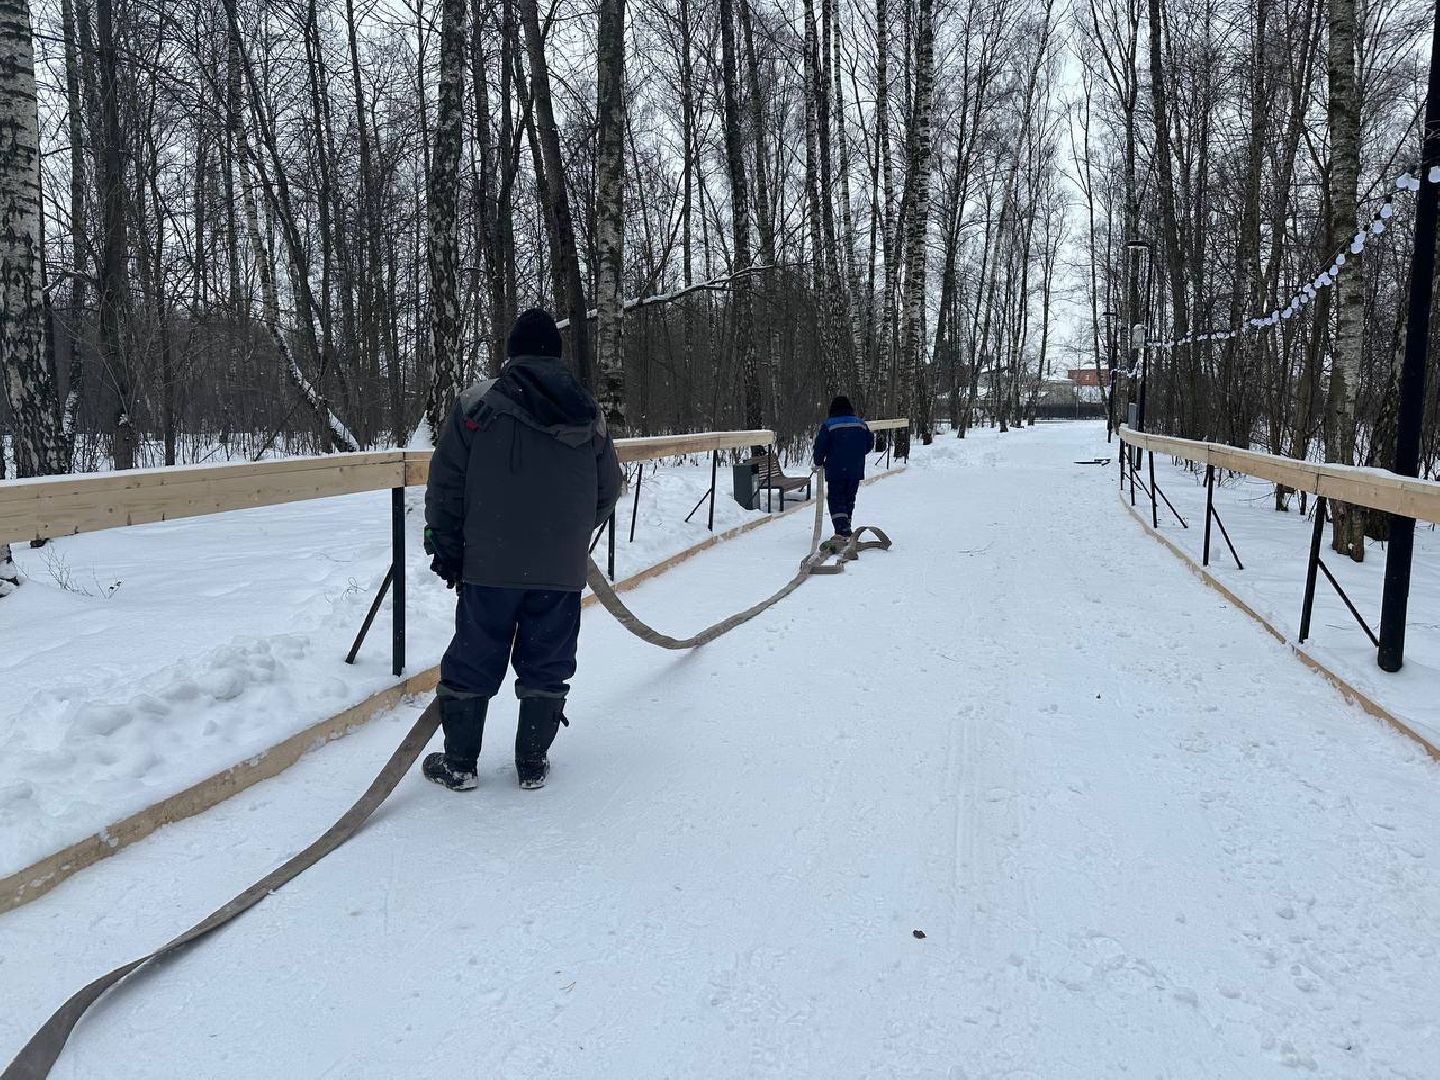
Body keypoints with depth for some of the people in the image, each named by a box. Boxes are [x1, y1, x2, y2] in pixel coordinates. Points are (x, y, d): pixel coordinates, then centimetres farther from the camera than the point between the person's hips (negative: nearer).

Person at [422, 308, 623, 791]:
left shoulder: (478, 402, -4)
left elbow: (446, 484, -5)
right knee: (547, 665, 13)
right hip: (562, 570, 2)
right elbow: (607, 492, 12)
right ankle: (533, 764, 21)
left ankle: (458, 763, 20)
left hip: (489, 565, -2)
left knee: (472, 661, 11)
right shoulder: (588, 413, 5)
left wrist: (445, 550, 5)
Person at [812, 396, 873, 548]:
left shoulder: (828, 425, -6)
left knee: (836, 501, -4)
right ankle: (845, 530, 27)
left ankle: (842, 531, -21)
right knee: (849, 500, 18)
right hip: (856, 471, 4)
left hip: (835, 471, -4)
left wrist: (819, 463, 8)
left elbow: (820, 447, -9)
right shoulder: (861, 424, 8)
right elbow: (870, 444, 15)